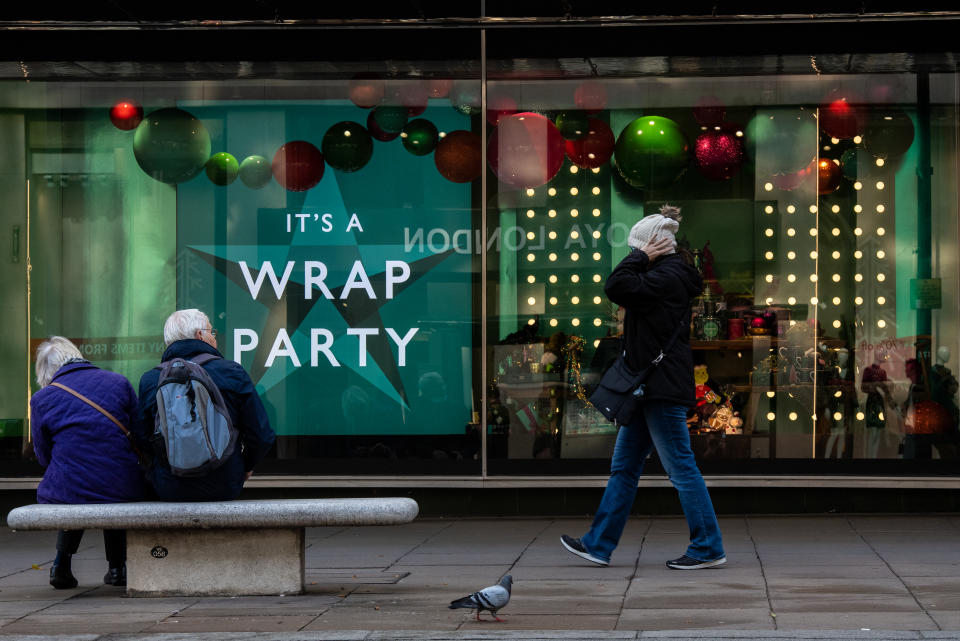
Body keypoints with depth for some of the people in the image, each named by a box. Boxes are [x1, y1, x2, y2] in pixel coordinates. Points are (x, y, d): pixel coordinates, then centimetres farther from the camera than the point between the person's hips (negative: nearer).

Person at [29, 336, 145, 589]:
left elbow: (44, 456, 11)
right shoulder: (119, 383, 8)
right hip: (124, 493, 1)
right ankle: (117, 566, 34)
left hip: (67, 497, -1)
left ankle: (62, 565, 27)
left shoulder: (41, 399, 3)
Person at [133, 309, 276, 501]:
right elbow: (262, 437, -4)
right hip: (225, 490, 0)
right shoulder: (234, 373, -6)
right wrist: (245, 467, 16)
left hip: (168, 491, 1)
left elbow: (141, 438, 2)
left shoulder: (150, 380, -4)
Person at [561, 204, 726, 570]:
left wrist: (640, 257, -13)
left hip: (663, 390, -11)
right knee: (624, 468, 11)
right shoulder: (666, 274, 16)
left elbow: (617, 288, -22)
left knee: (681, 468, -6)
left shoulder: (668, 276, -15)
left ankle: (709, 549, 0)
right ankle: (599, 545, 15)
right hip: (649, 388, 11)